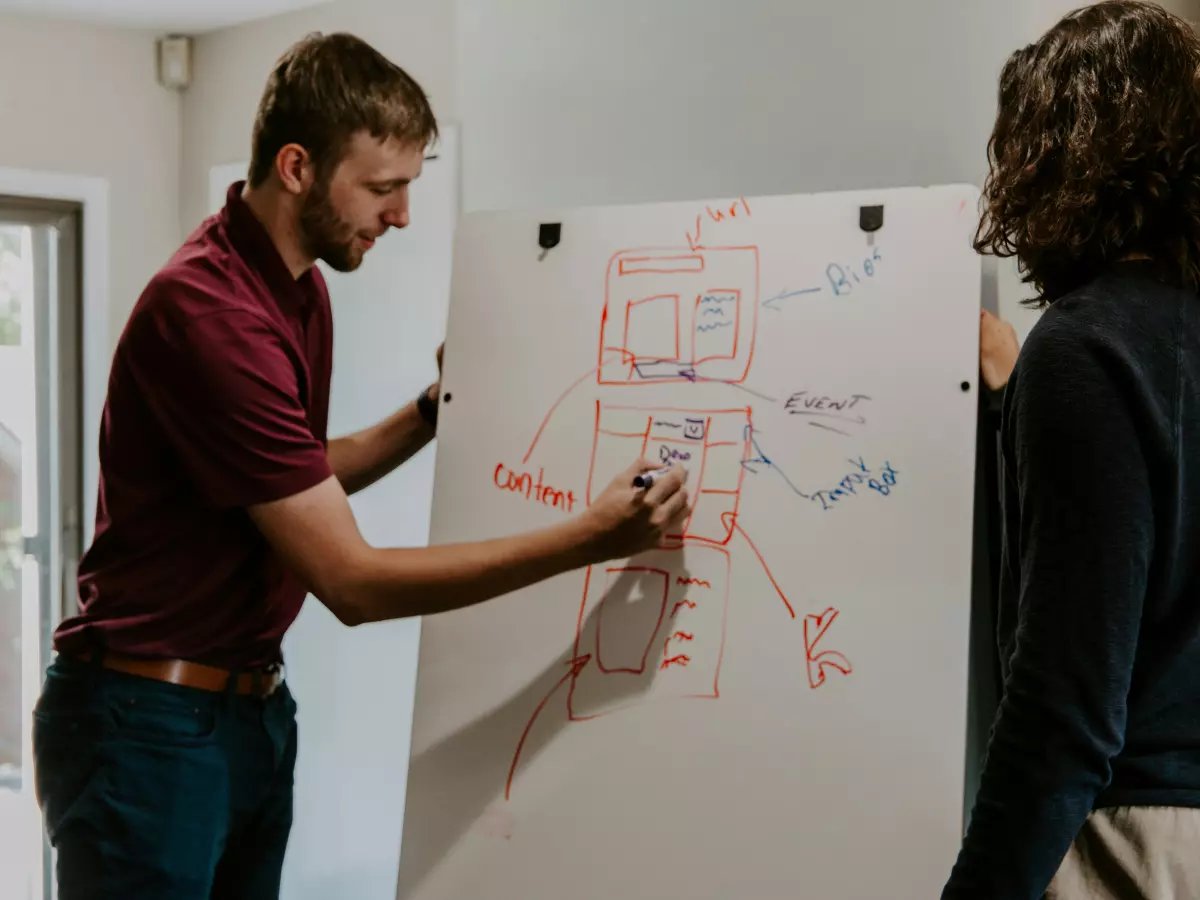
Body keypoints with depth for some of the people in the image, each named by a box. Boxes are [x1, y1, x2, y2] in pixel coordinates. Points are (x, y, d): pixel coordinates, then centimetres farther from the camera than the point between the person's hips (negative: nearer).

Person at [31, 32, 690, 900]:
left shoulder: (304, 290, 7)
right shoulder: (208, 312, -24)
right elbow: (351, 580, -24)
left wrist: (430, 414, 7)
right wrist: (586, 538, -24)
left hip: (256, 708, 9)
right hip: (151, 722, -8)